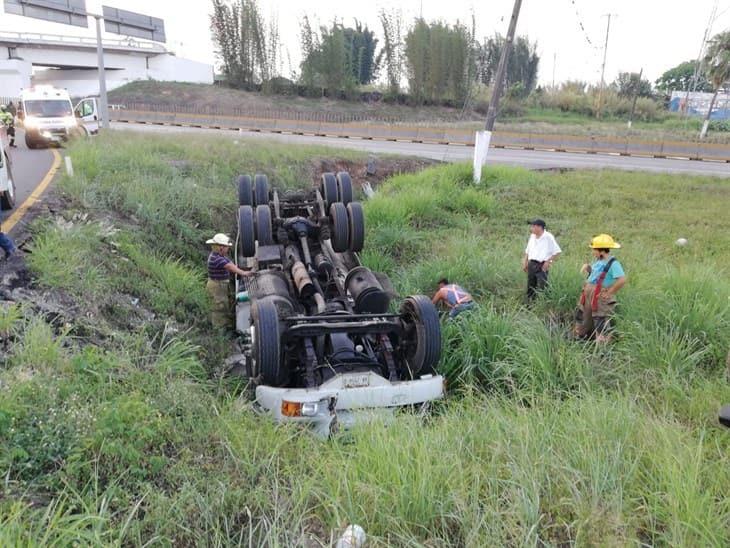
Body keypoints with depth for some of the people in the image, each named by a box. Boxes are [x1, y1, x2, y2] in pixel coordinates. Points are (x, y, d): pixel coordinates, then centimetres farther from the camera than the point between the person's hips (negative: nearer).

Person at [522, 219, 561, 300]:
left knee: (541, 288, -10)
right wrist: (525, 263, 12)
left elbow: (557, 252, -7)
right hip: (531, 265, 7)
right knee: (530, 287, 11)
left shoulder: (548, 237, -7)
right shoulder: (532, 236, 13)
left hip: (542, 266, -6)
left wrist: (548, 262, -13)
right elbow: (527, 251, 21)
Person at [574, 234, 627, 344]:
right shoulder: (598, 261, 8)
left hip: (601, 298, -9)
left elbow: (622, 280, -30)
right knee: (581, 316, 22)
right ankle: (579, 337, 41)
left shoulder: (613, 263, -19)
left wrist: (609, 293, -23)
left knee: (601, 323, -3)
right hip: (588, 294, 9)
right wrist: (587, 266, 6)